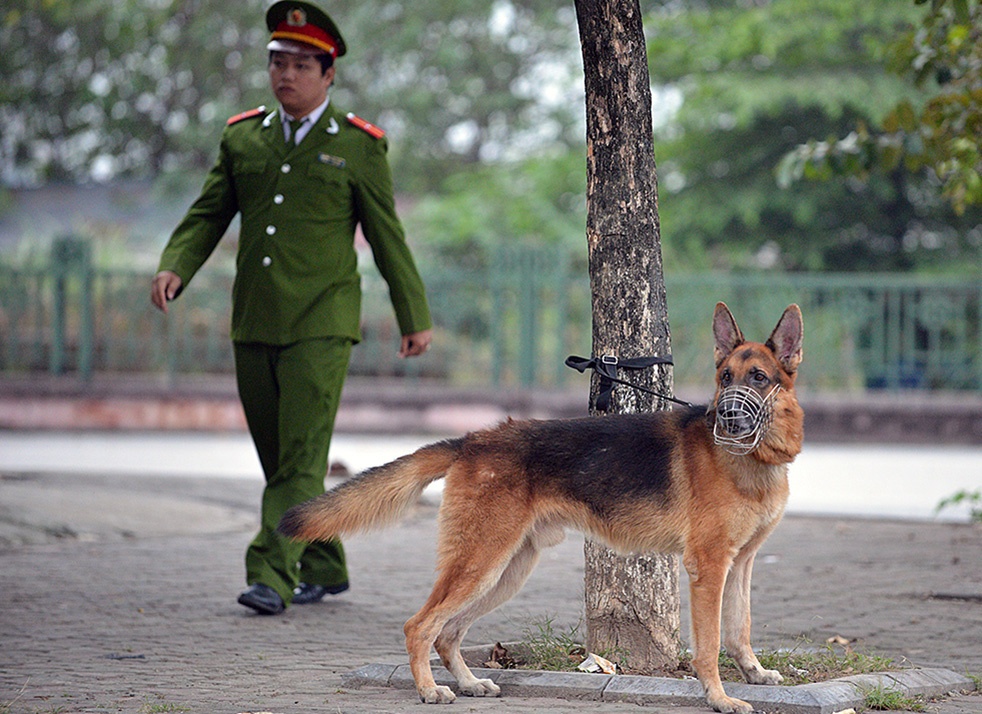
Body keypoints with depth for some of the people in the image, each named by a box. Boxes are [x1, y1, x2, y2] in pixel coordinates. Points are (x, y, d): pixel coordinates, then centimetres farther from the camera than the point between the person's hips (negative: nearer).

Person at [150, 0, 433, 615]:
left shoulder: (359, 147, -1)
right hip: (254, 326, 5)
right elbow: (207, 216, 8)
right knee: (279, 460, 10)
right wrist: (174, 268, -11)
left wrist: (416, 319, 6)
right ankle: (324, 570, 23)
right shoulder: (242, 138, 10)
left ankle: (271, 576, -16)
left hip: (320, 326, -5)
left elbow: (388, 237, 3)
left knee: (301, 457, -12)